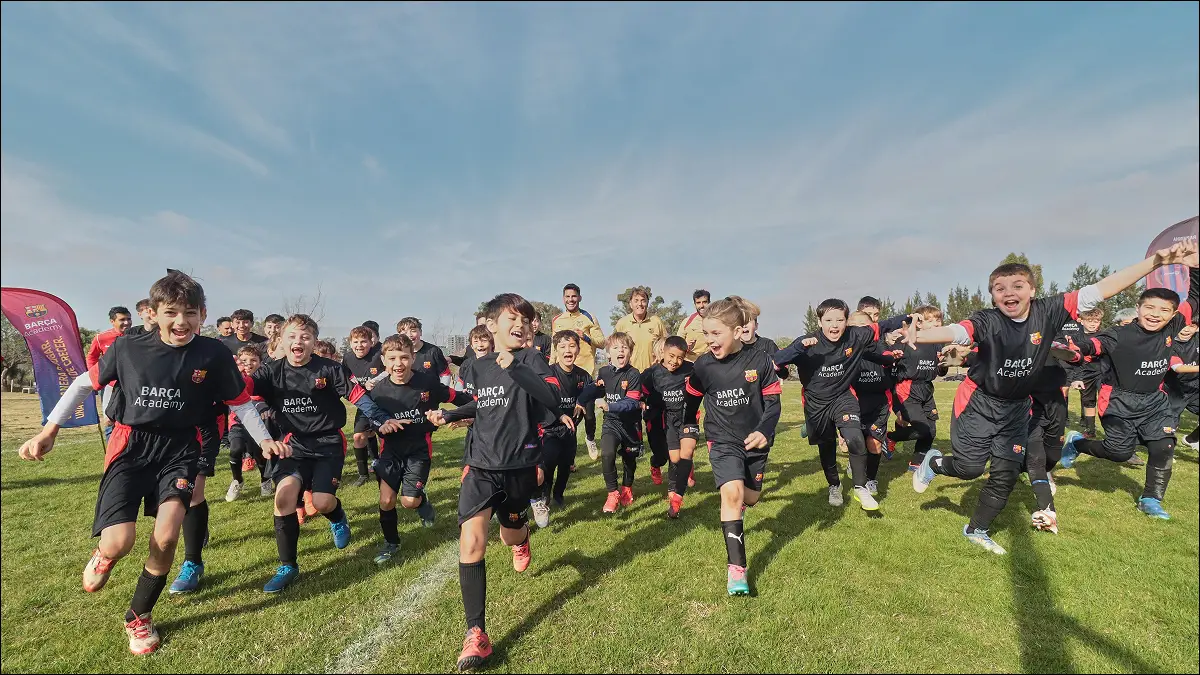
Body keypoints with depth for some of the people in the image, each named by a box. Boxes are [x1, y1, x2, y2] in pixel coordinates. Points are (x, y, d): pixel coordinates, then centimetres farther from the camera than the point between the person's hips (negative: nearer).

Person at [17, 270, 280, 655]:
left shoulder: (213, 355, -8)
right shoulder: (128, 347, -5)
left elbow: (240, 401, 1)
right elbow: (87, 383, 10)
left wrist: (263, 439, -4)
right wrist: (49, 430, 7)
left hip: (179, 448, 0)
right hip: (130, 445, 0)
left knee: (166, 538, -11)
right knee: (120, 542, -13)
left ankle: (139, 617, 17)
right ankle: (104, 556, 30)